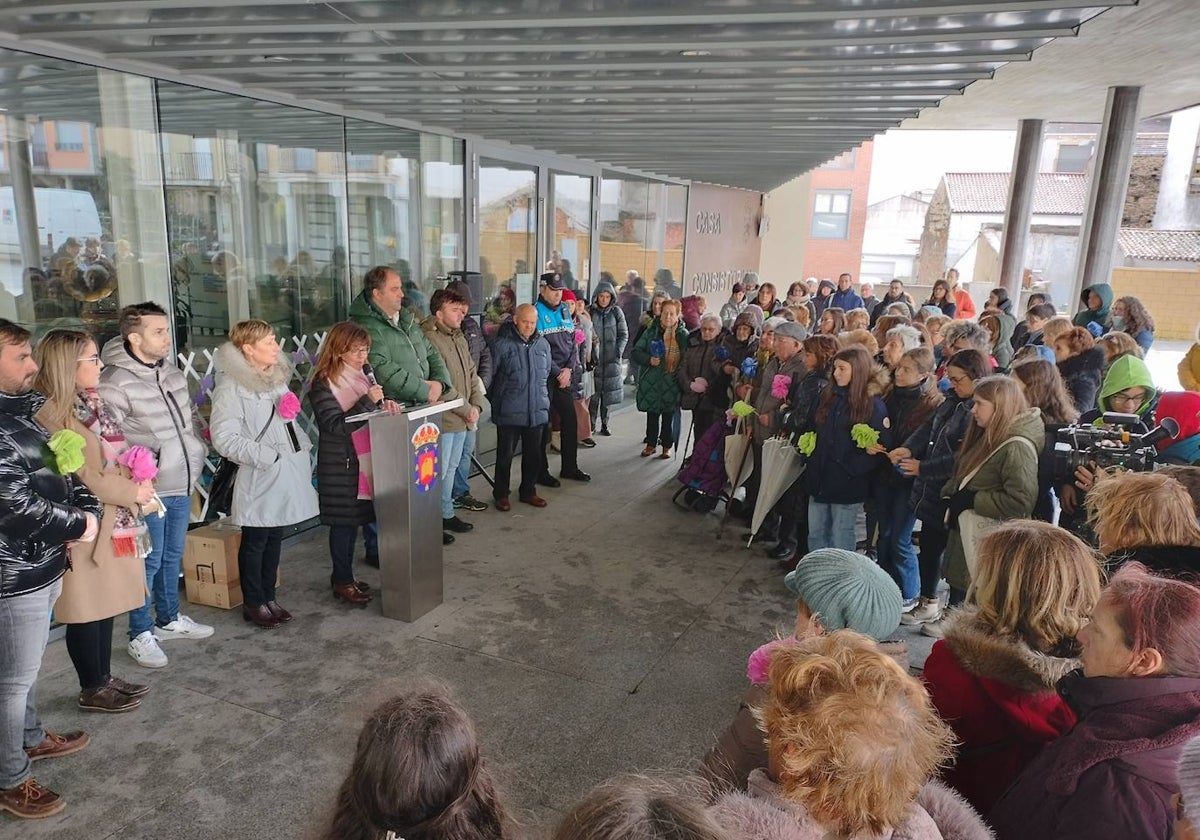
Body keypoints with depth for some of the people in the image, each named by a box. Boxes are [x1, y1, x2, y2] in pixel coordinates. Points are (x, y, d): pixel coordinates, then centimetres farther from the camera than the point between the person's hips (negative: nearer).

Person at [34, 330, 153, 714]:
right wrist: (135, 494, -11)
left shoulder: (89, 402, 10)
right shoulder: (52, 414, -19)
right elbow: (84, 477, -21)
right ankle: (92, 690, 20)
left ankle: (104, 677, 31)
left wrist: (139, 489, -3)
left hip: (112, 521, 9)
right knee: (88, 610, 5)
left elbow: (117, 455, 14)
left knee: (106, 604, 18)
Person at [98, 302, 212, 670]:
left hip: (182, 486, 8)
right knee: (149, 563, 3)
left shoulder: (174, 374, 7)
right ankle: (141, 634, 19)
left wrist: (199, 448, 7)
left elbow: (192, 416, 19)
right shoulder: (115, 383, -17)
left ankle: (169, 618, 37)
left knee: (173, 556, 20)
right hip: (148, 490, -7)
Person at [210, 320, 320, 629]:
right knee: (255, 543, 6)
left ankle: (269, 597, 28)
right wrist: (267, 455, -20)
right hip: (258, 479, -7)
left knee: (275, 539, 16)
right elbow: (224, 439, -18)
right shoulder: (231, 388, -13)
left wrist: (303, 449, 9)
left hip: (287, 474, 7)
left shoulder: (277, 377, 11)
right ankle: (253, 604, 21)